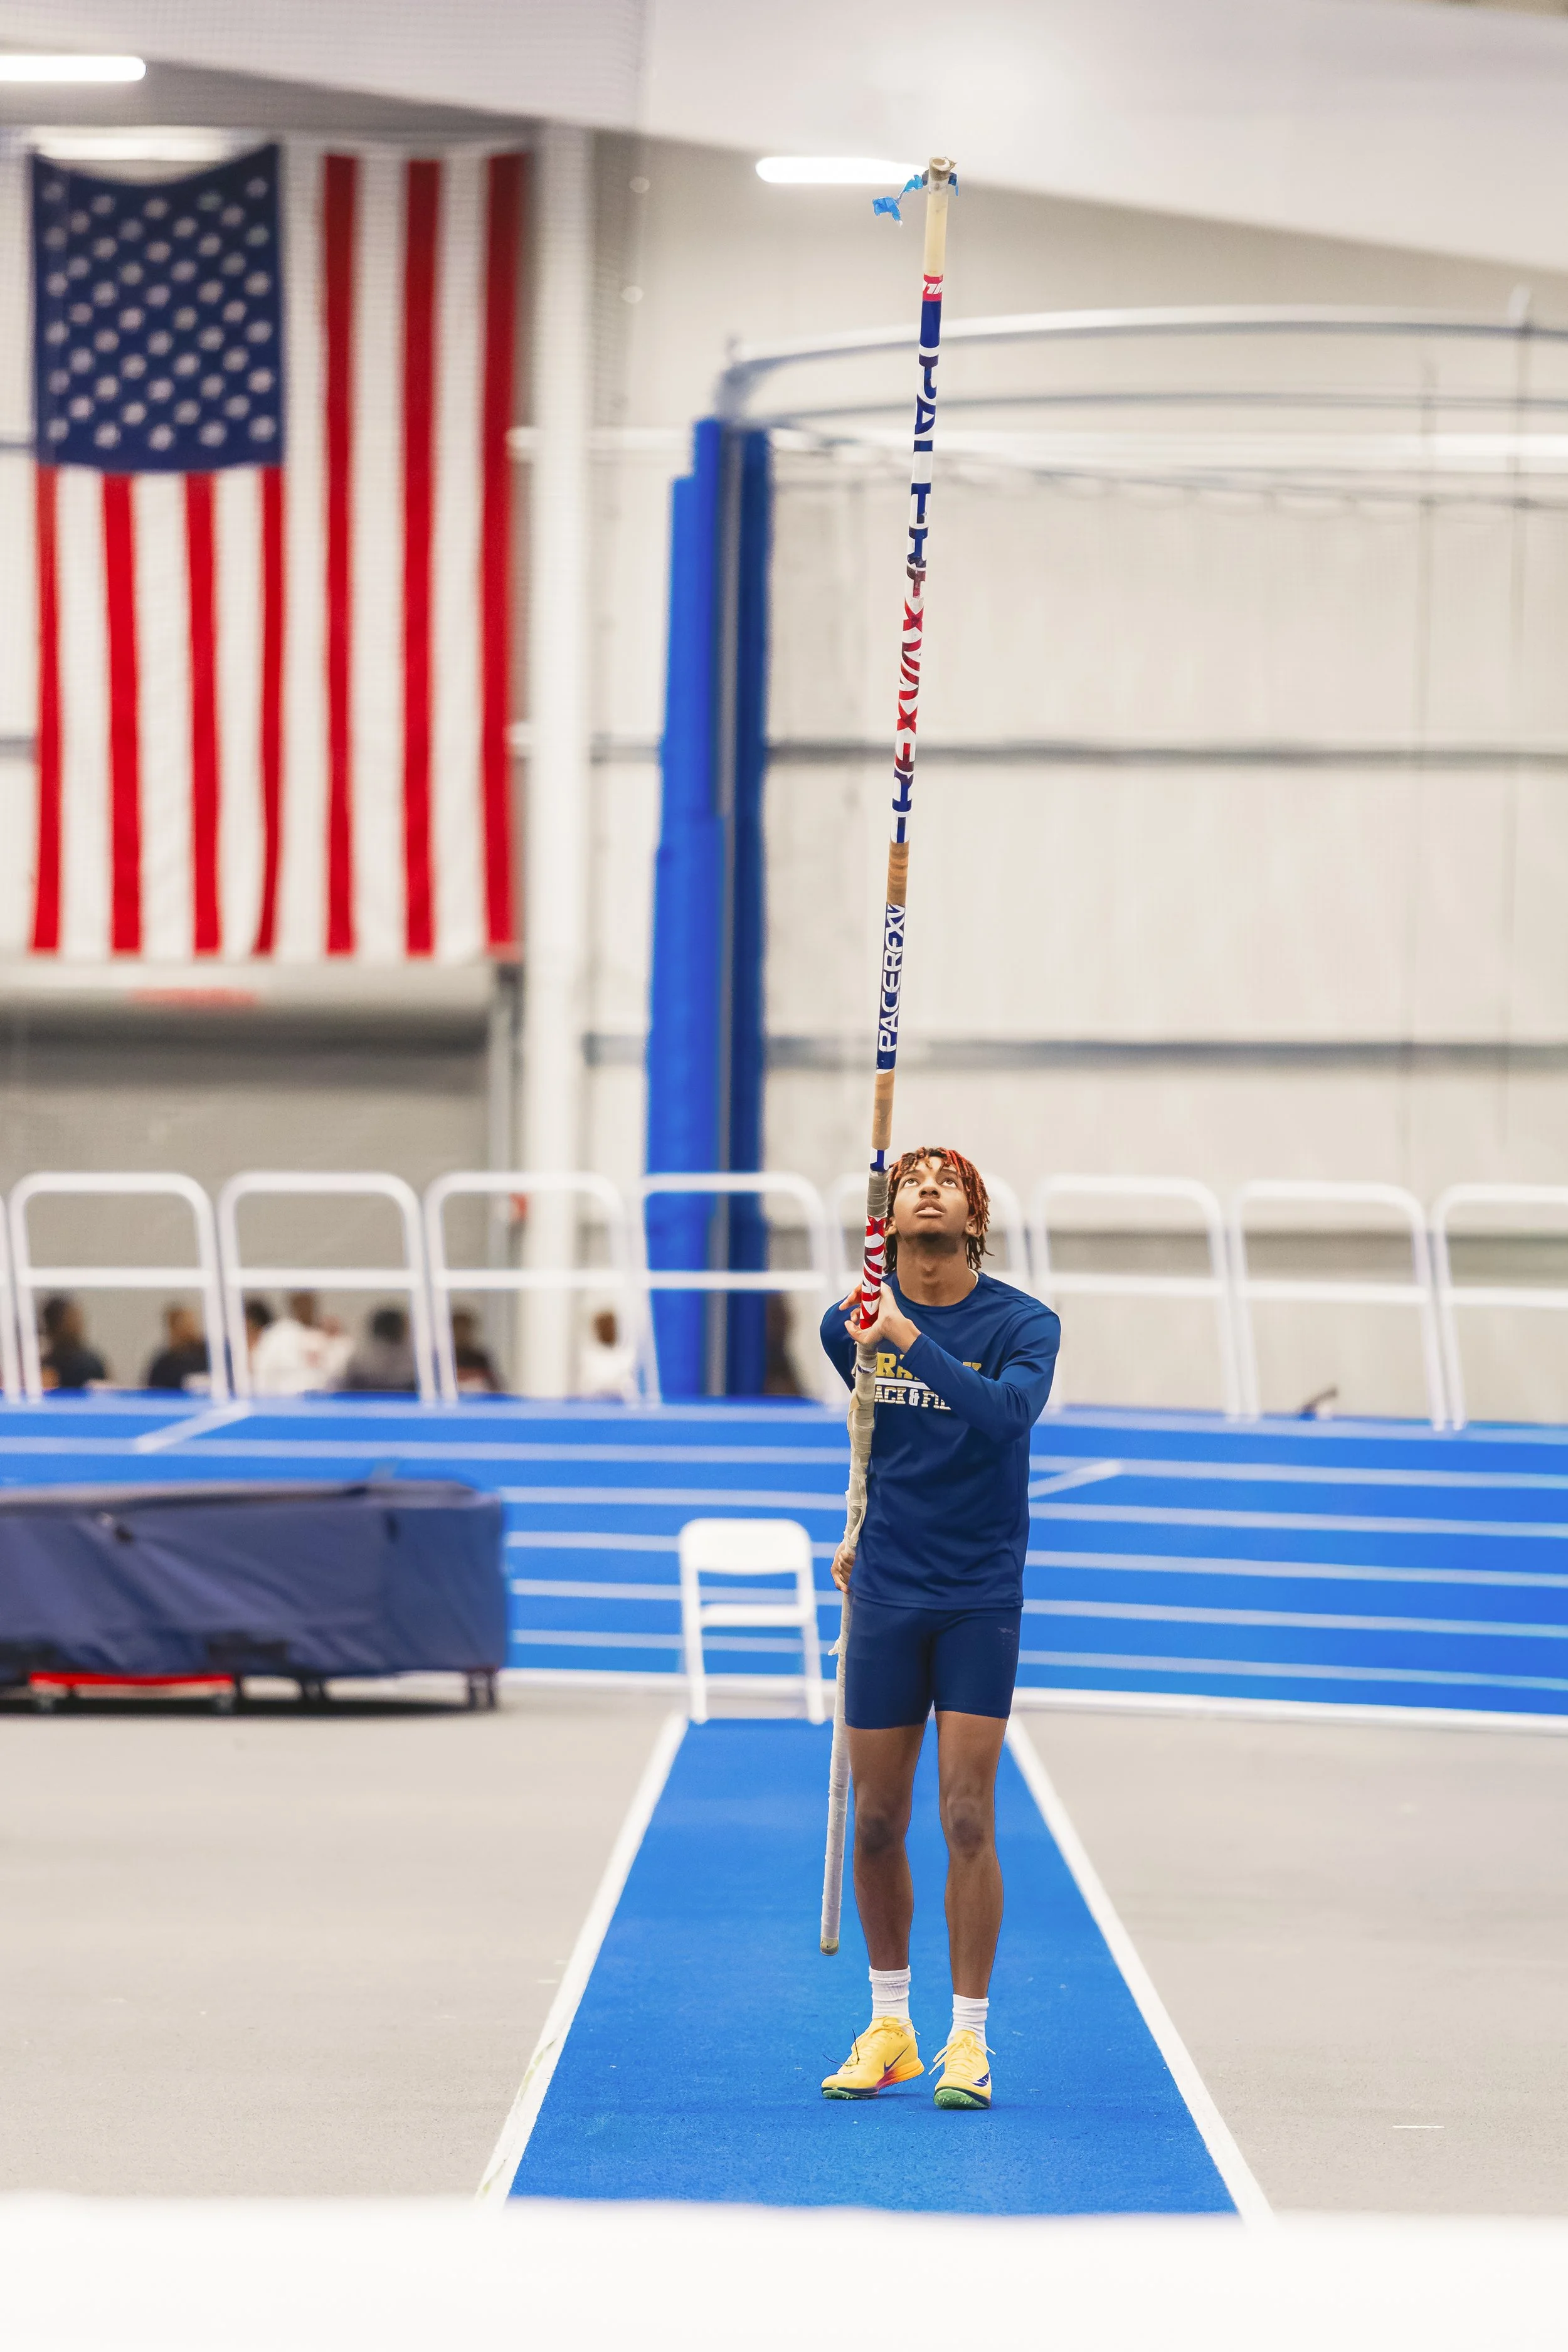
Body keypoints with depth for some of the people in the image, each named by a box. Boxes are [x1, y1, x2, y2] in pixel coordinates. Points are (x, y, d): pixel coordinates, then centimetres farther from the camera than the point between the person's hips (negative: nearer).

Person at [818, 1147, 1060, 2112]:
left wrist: (910, 1340, -33)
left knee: (968, 1818, -7)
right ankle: (889, 2027, 20)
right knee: (878, 1822, 6)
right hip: (887, 1597, 3)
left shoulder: (1024, 1324, -8)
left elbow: (1006, 1415, -28)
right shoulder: (852, 1324, 3)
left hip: (981, 1598, -3)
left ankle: (970, 2040, 1)